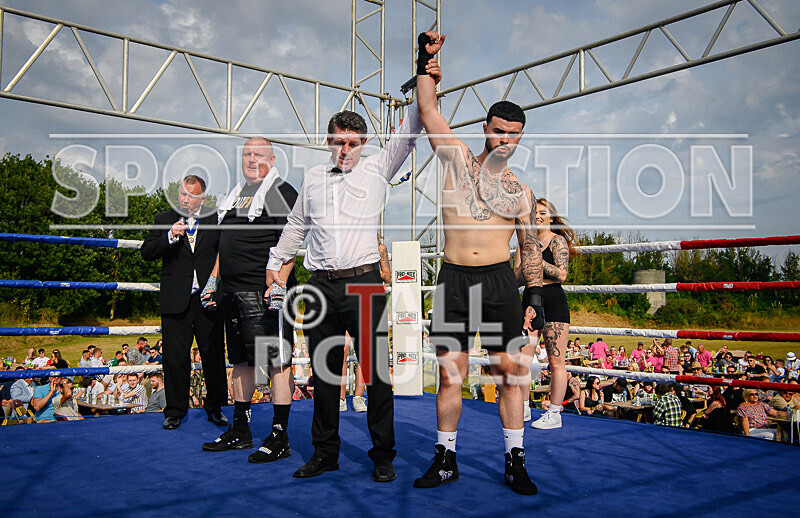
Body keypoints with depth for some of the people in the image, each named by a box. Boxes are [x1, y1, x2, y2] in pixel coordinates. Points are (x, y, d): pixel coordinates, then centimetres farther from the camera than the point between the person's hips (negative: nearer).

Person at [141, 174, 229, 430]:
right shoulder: (164, 220, 7)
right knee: (175, 358, 4)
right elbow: (146, 253, 0)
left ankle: (215, 408, 19)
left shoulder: (215, 220, 6)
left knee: (214, 356, 5)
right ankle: (175, 411, 17)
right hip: (175, 301, 0)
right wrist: (170, 237, -16)